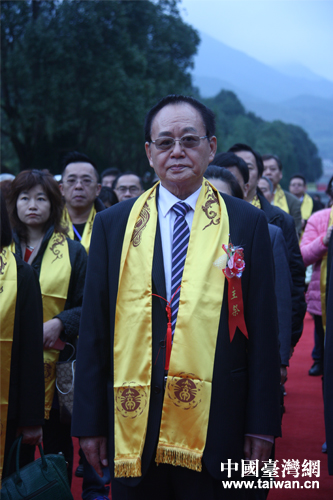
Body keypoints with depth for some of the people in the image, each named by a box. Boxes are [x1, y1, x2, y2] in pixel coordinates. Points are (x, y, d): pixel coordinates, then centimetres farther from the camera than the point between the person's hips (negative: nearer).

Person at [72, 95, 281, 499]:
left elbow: (262, 327, 2)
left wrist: (262, 422, -1)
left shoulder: (247, 223, 2)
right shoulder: (113, 224, 5)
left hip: (214, 425, -1)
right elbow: (94, 328, 5)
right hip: (132, 424, 1)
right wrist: (89, 422, 3)